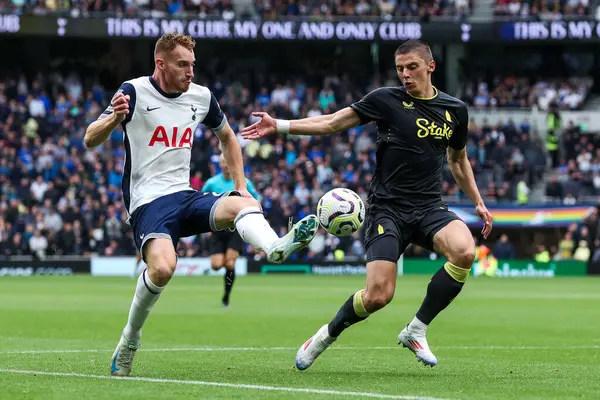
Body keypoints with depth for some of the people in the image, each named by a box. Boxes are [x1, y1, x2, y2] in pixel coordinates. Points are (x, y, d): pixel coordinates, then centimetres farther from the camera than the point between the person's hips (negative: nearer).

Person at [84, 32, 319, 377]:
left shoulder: (201, 96, 9)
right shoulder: (135, 92, -6)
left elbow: (227, 136, 28)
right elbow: (91, 140, -10)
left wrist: (241, 187, 19)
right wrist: (113, 120, -32)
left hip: (187, 197, 5)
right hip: (148, 202, -5)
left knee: (241, 205, -26)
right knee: (162, 267, -32)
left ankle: (275, 248, -58)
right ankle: (130, 339, -10)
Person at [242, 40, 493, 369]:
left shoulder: (455, 110, 9)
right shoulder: (387, 100, -2)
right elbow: (332, 123, -1)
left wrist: (478, 202, 21)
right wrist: (279, 125, -9)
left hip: (429, 209, 3)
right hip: (387, 209, -3)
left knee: (464, 251, -29)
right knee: (378, 295, -18)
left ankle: (416, 331, -11)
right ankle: (327, 335, 14)